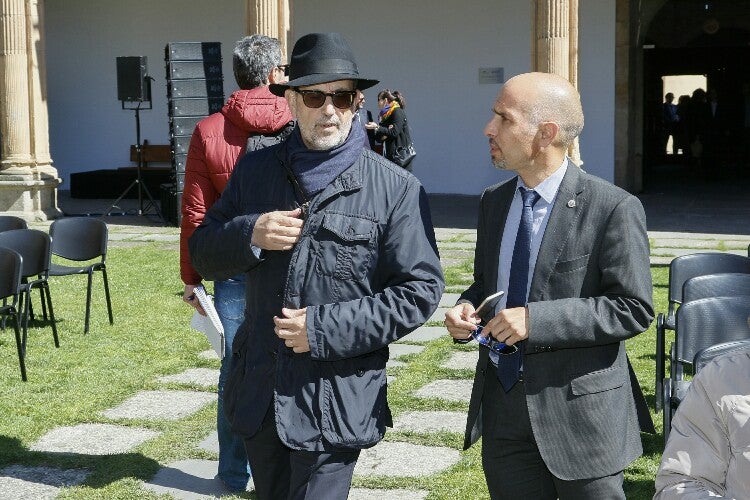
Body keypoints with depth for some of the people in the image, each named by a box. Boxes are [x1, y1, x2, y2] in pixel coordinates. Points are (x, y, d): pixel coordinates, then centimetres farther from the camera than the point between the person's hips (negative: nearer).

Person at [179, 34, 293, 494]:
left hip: (234, 269, 1)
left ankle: (235, 474, 21)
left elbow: (195, 212, -2)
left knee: (236, 370, 11)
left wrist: (191, 277, 6)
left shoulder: (209, 132, -3)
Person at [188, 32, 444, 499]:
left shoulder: (397, 189, -9)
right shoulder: (254, 170, 4)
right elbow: (203, 254, 10)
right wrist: (249, 235, -13)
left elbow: (420, 289, -11)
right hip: (260, 392, 5)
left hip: (337, 402, -4)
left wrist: (327, 329, -18)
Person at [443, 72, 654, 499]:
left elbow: (634, 309, -14)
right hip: (502, 408, 6)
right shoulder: (494, 202, 8)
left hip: (580, 411, -5)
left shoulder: (614, 208, -13)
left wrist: (537, 320, -22)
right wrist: (466, 308, -4)